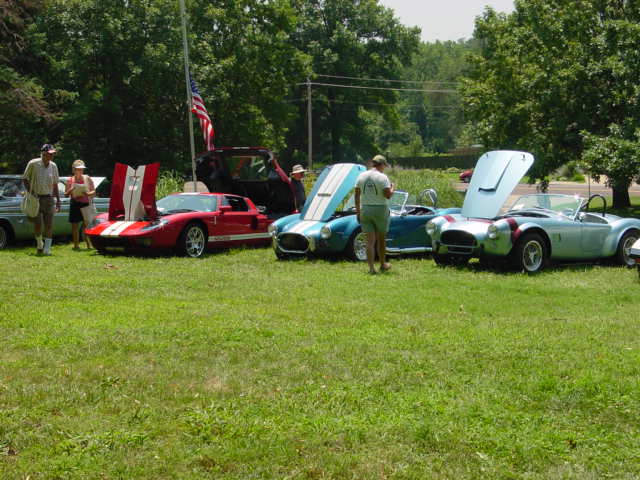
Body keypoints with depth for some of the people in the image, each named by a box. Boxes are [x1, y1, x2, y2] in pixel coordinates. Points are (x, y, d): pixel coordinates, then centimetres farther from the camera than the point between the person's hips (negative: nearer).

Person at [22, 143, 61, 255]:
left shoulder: (53, 166, 6)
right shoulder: (33, 164, -6)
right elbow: (25, 179, 2)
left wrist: (58, 200, 11)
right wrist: (30, 192, -8)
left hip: (48, 198, 3)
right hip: (35, 198, -3)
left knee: (49, 224, -5)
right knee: (38, 224, -4)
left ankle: (47, 248, -2)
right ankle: (39, 244, 20)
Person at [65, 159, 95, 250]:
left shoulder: (87, 179, 4)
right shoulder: (70, 180, 6)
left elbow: (94, 192, 4)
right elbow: (66, 194, 9)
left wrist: (88, 194, -16)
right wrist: (70, 191, -12)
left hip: (86, 204, -1)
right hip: (74, 204, 1)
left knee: (87, 225, -6)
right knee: (75, 225, 2)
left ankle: (89, 245, -3)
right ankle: (76, 245, 9)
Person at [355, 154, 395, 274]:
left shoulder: (361, 176, 4)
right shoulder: (382, 177, -11)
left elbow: (357, 195, 6)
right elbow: (388, 195, -15)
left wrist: (357, 211, 11)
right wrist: (392, 188, 6)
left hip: (365, 210, 3)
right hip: (380, 210, -3)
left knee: (370, 240, 3)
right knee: (381, 239, 14)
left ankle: (371, 268, -3)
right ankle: (383, 265, 27)